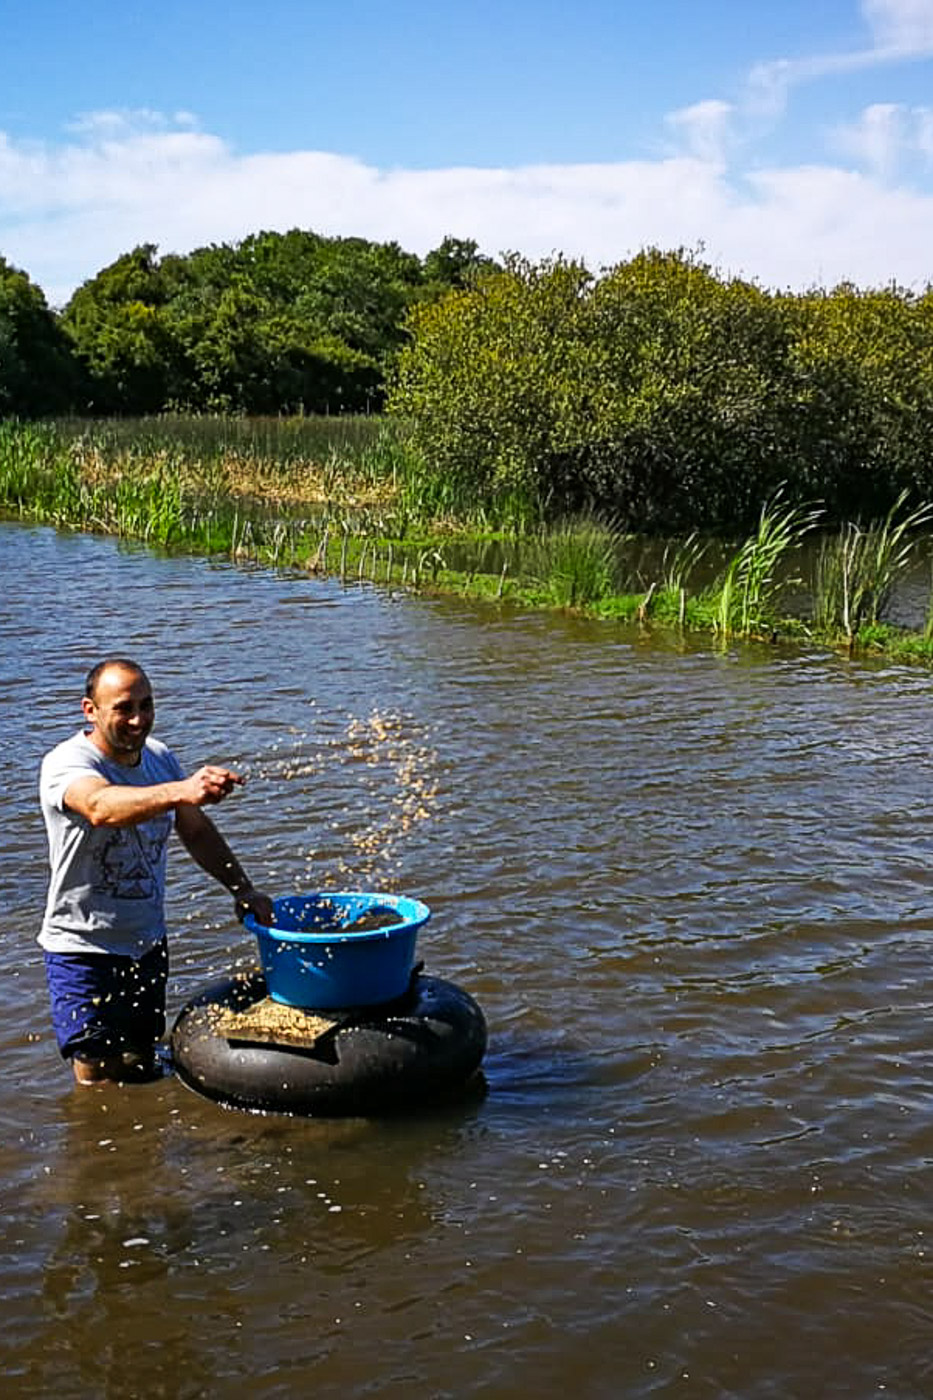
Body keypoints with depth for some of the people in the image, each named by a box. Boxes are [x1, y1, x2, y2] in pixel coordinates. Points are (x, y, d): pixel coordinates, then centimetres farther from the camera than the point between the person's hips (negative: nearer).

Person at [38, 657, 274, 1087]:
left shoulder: (159, 757, 0)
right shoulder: (66, 764, -21)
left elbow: (197, 831, 14)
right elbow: (101, 807, -44)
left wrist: (243, 889, 3)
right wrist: (182, 790, -60)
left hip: (148, 943, 6)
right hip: (84, 950, -6)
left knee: (143, 1072, 17)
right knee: (100, 1084, -3)